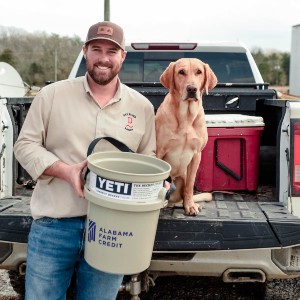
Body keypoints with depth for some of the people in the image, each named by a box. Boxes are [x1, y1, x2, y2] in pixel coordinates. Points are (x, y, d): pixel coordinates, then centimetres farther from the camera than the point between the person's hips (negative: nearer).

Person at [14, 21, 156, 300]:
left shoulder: (142, 107, 6)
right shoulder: (52, 95, 0)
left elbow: (148, 159, 13)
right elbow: (25, 145, 1)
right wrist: (65, 170, -15)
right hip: (53, 225, -1)